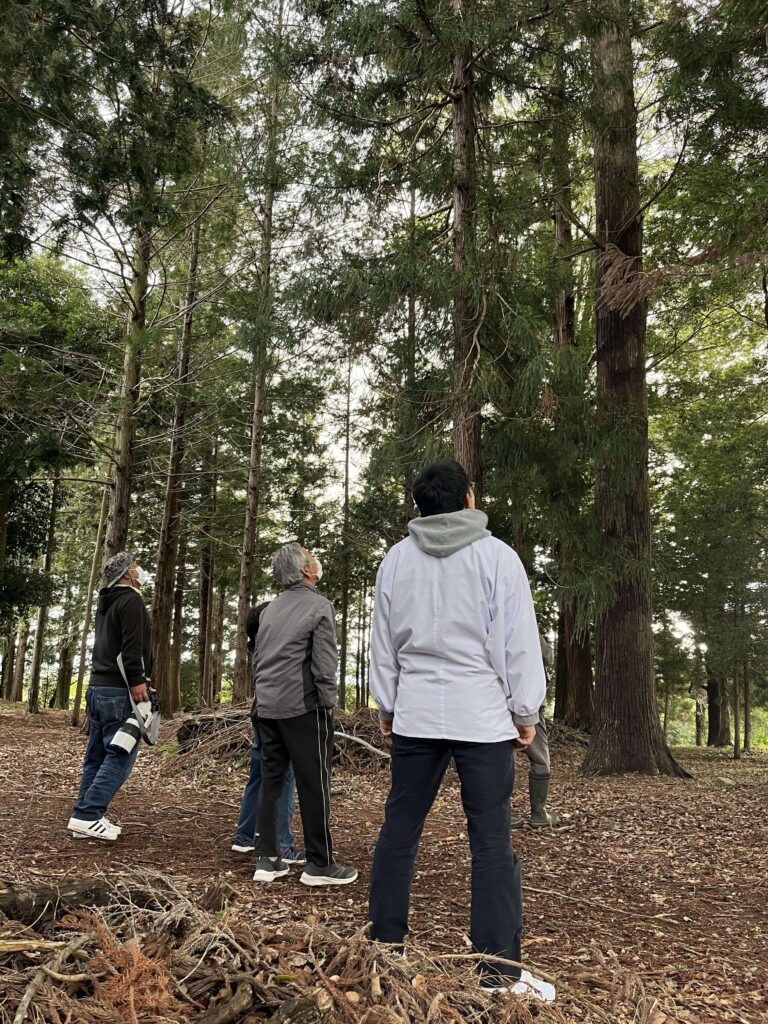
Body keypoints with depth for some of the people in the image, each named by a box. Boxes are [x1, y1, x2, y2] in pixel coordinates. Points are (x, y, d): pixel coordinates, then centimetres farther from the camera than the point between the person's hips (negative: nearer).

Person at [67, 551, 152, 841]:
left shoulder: (106, 603, 20)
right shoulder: (131, 600, -9)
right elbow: (132, 646, -19)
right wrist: (137, 681, -22)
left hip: (98, 687, 10)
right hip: (119, 690, -9)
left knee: (97, 755, 10)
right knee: (121, 755, -7)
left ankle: (88, 816, 12)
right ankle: (86, 816, -11)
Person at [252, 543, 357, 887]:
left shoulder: (270, 609, 14)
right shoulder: (319, 605, -9)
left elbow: (258, 659, 17)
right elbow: (324, 663, -14)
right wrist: (328, 703, -6)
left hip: (267, 708, 7)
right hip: (303, 708, -7)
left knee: (270, 782, 12)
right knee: (314, 785, 1)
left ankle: (267, 859, 15)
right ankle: (319, 864, 7)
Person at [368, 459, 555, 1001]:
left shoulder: (396, 559, 5)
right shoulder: (496, 556, -6)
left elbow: (384, 642, 10)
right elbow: (518, 643, -5)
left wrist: (387, 706, 19)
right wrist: (526, 712, 4)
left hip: (415, 716, 4)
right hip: (483, 717, -3)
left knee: (399, 830, 12)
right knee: (492, 840, 2)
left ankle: (384, 944, 22)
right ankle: (501, 968, 7)